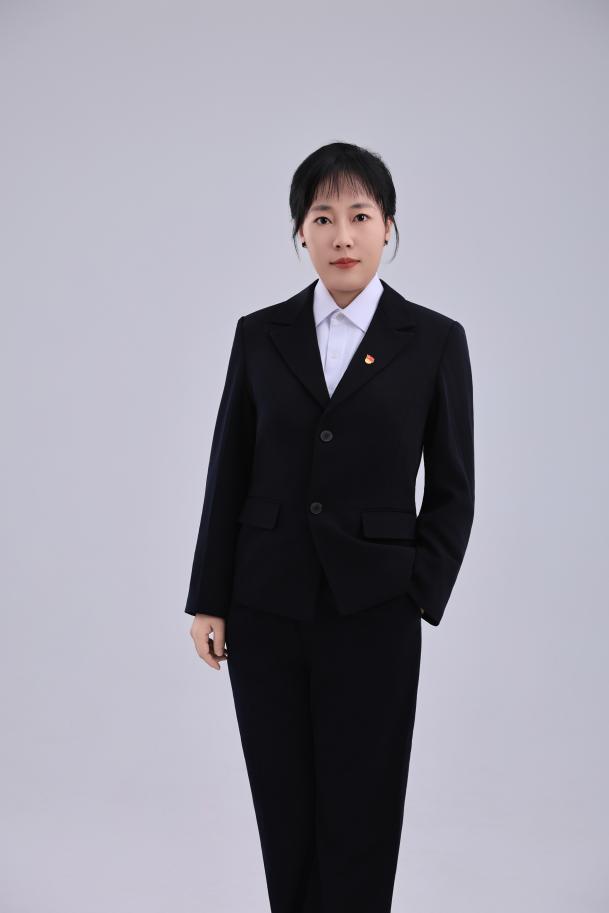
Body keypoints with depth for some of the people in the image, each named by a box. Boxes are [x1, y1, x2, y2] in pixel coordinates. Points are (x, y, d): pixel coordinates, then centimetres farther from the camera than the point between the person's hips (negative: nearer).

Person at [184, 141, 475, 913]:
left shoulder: (434, 340, -1)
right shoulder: (260, 335, 3)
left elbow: (452, 489, 2)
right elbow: (228, 474, 5)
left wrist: (421, 597, -5)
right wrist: (209, 601, 2)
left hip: (371, 615, -2)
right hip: (267, 610, 2)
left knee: (360, 816, 5)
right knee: (284, 812, 11)